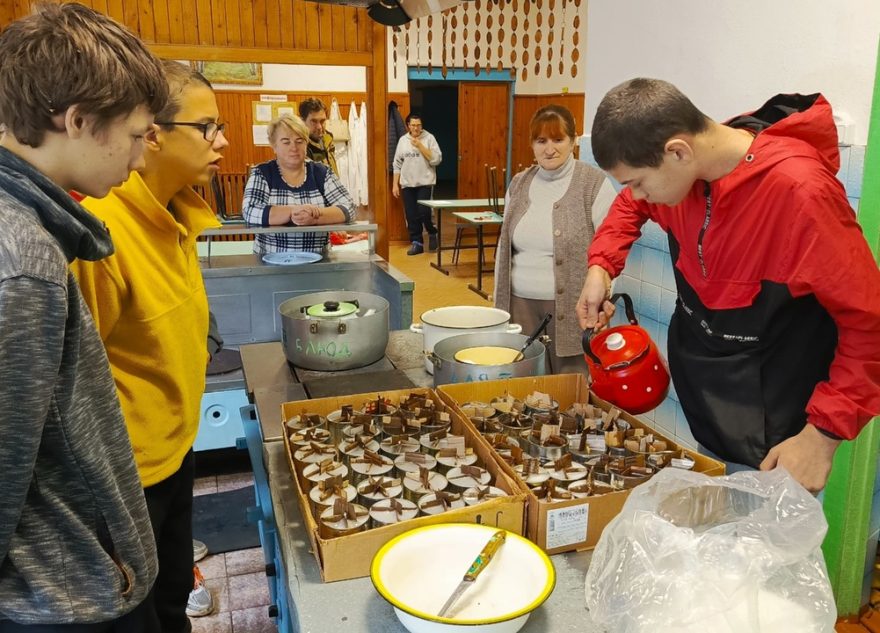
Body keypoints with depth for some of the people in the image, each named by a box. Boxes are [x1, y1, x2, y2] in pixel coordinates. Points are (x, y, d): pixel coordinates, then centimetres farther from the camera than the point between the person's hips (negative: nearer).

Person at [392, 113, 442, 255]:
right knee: (411, 216, 3)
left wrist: (420, 145, -15)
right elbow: (397, 163, 11)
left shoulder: (429, 138, -2)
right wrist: (395, 184, 7)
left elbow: (436, 159, -11)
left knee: (423, 211, -12)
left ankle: (432, 233, 15)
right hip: (407, 184, 4)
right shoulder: (403, 140, 8)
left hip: (425, 182, -3)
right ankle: (416, 243, 13)